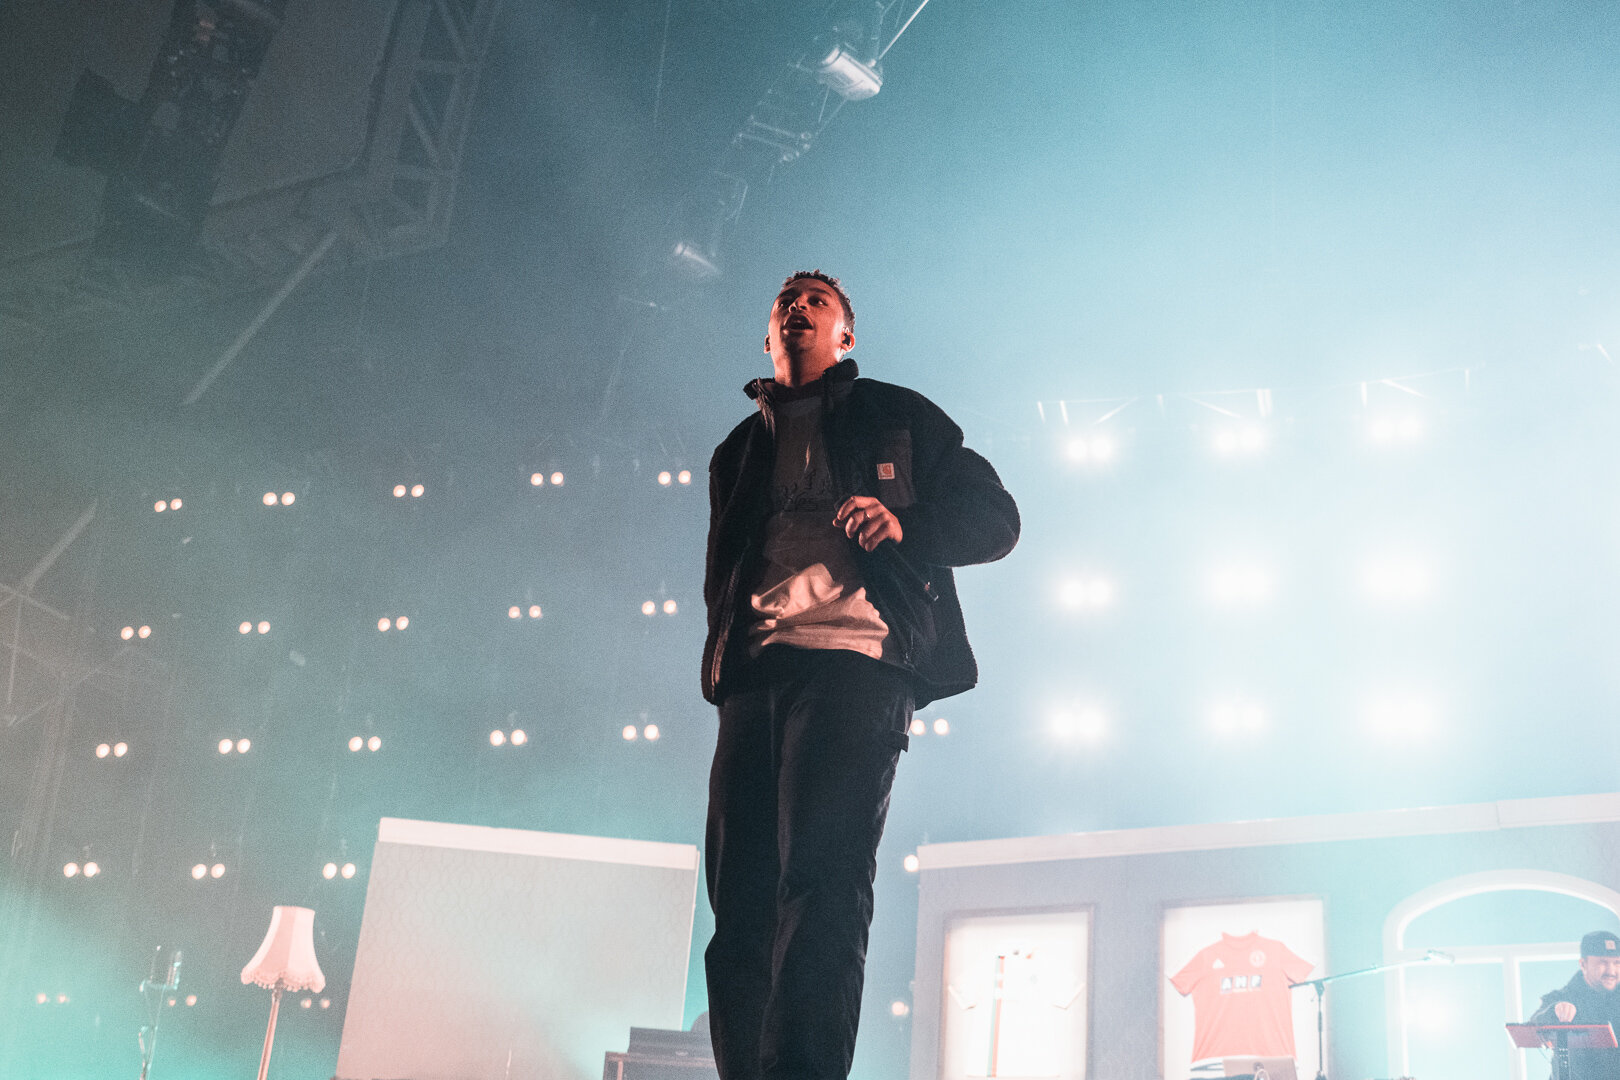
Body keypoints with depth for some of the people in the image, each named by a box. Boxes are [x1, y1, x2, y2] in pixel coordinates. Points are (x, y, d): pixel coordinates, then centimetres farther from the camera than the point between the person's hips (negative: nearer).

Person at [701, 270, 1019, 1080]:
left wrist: (905, 524, -7)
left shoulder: (895, 419, 20)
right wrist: (723, 653, 6)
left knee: (821, 877, -19)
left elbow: (995, 516, 13)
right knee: (739, 893, -6)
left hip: (856, 658, -4)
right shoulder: (739, 451, 31)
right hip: (756, 671, 4)